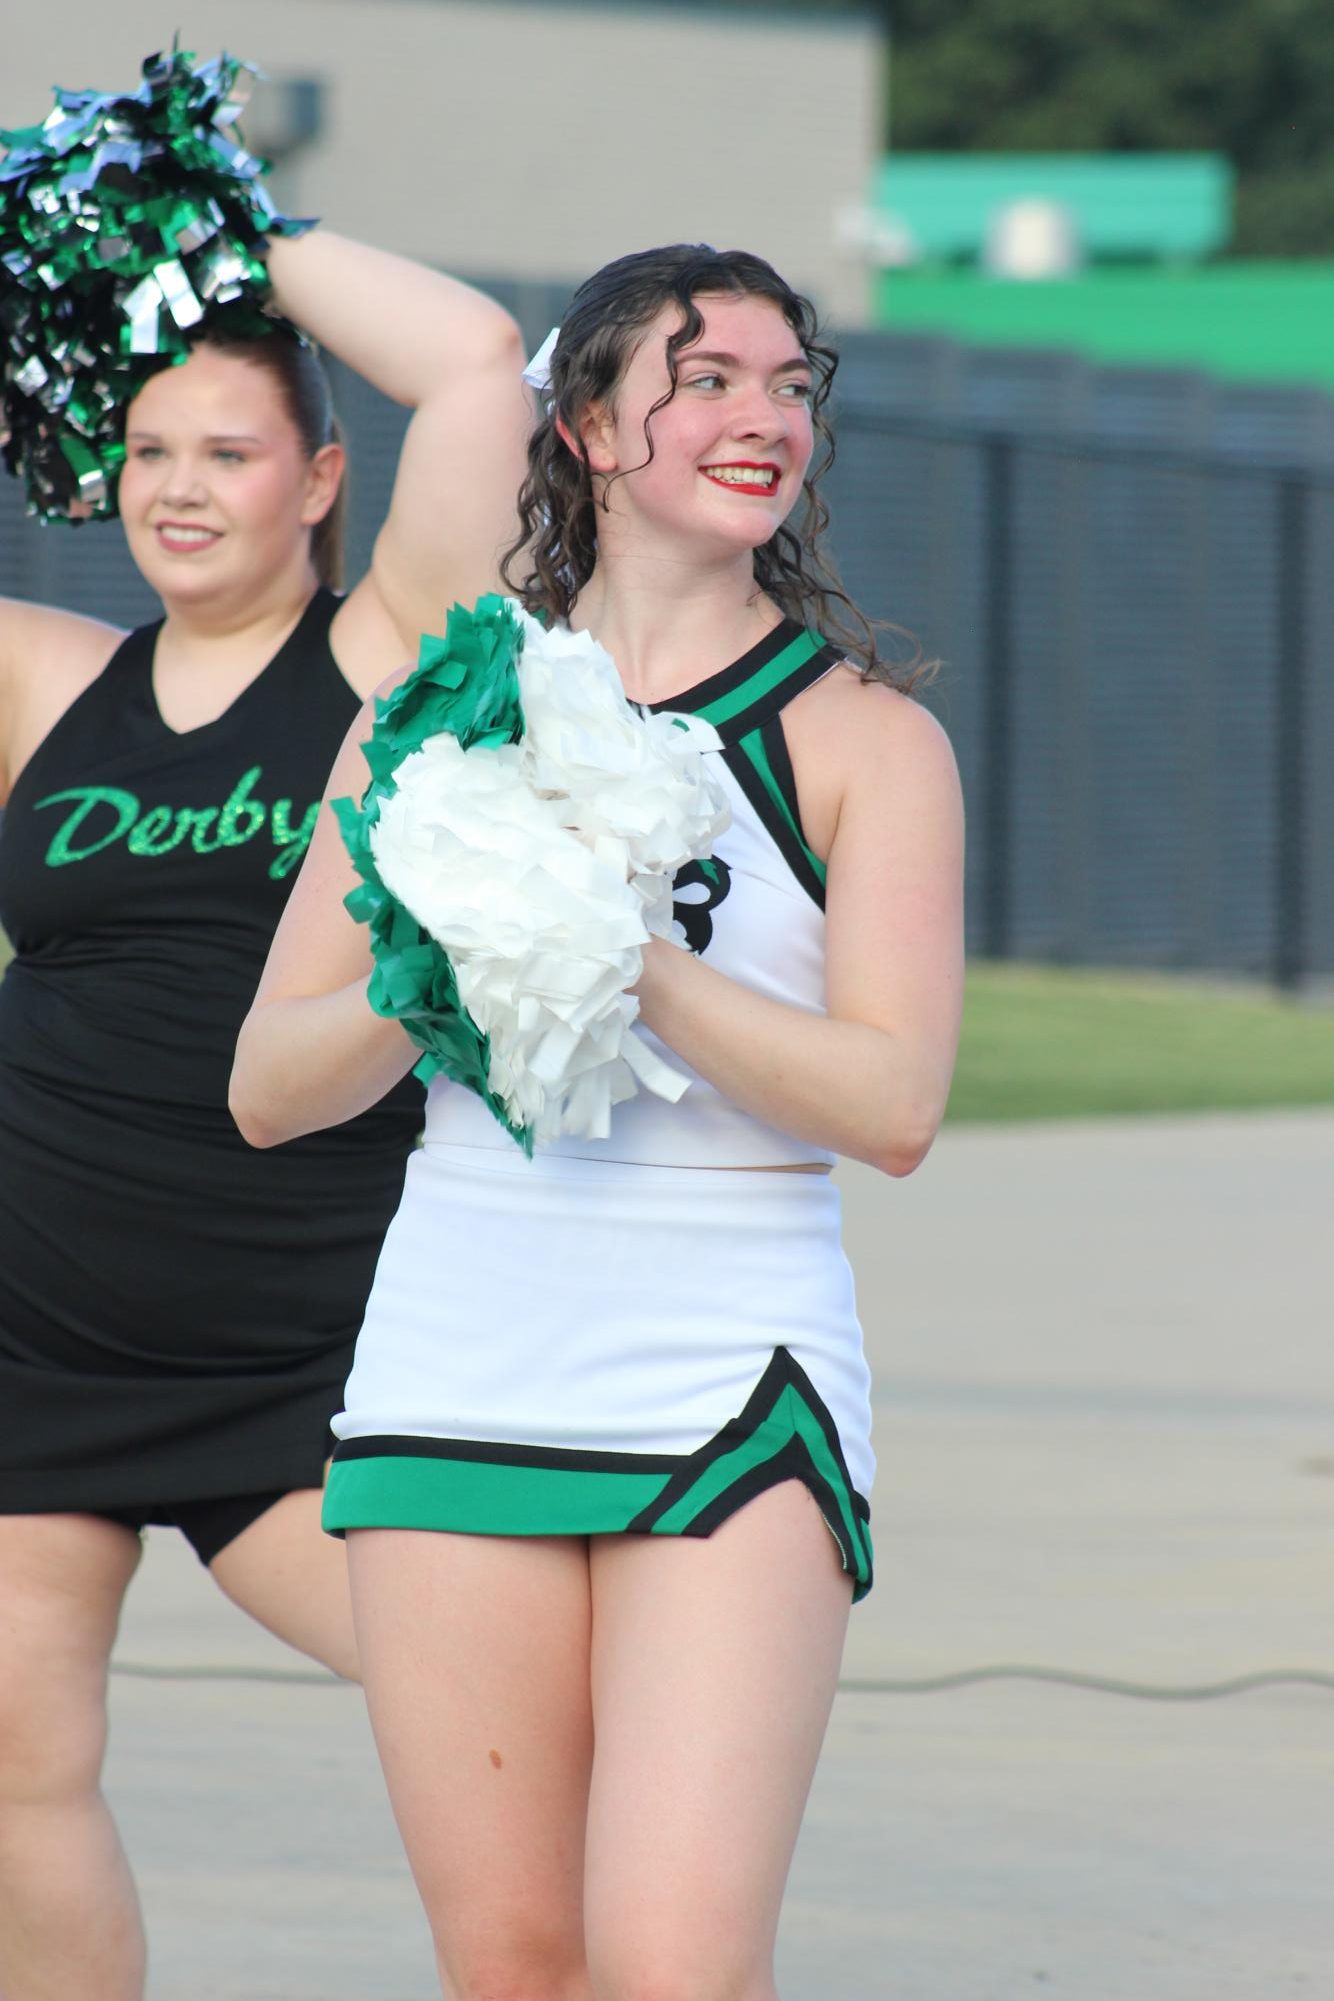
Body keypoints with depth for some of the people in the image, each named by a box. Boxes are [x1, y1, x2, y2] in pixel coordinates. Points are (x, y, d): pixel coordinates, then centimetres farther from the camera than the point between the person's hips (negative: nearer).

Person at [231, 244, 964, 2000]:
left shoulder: (865, 738, 3)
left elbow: (893, 1105, -8)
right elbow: (269, 1085, 8)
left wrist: (630, 962, -18)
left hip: (732, 1395, -3)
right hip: (459, 1377, 3)